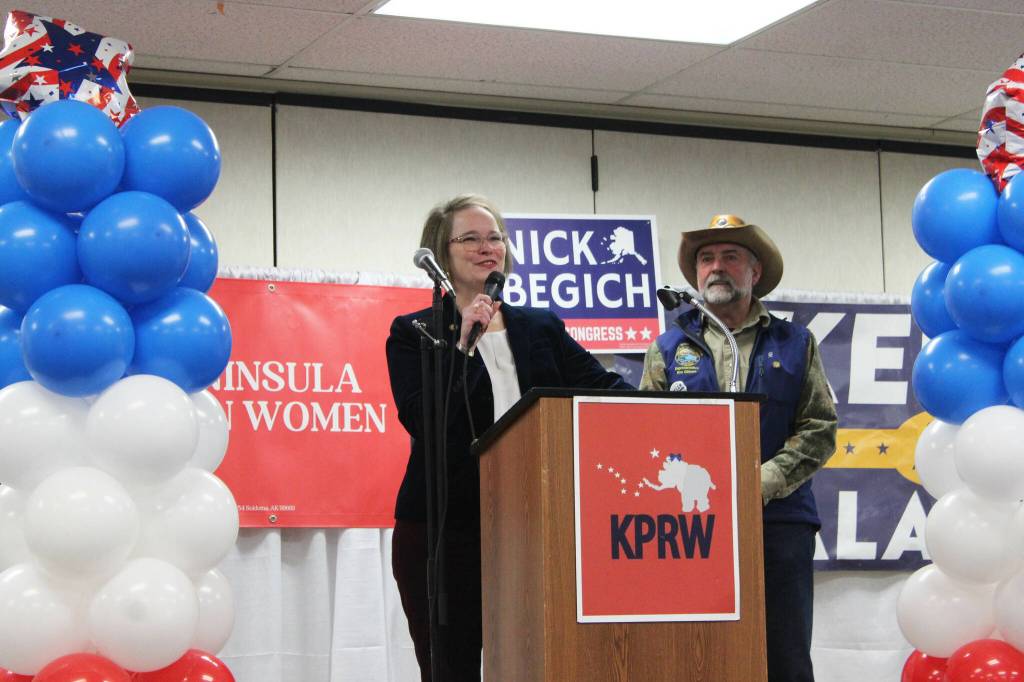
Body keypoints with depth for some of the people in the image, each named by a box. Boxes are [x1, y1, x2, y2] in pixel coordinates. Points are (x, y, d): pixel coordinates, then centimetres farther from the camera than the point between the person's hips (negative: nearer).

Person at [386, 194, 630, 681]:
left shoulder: (542, 329, 15)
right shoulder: (414, 333, 4)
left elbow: (602, 387, 5)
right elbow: (419, 419, -10)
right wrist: (463, 343, -14)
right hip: (443, 529, -2)